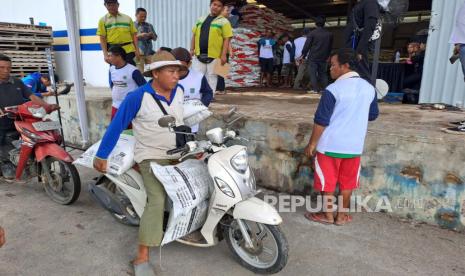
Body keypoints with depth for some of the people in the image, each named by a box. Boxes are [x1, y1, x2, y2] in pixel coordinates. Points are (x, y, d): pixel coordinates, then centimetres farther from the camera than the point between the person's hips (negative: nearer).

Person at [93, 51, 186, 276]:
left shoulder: (179, 91, 1)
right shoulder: (138, 97, -16)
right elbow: (116, 126, -11)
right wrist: (101, 156, -9)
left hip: (177, 155, 7)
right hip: (151, 157, -7)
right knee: (157, 202, -18)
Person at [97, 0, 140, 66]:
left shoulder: (127, 18, 10)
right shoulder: (103, 20, 7)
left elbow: (134, 35, 9)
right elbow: (102, 39, 2)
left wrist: (137, 50, -1)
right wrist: (105, 54, -9)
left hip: (129, 50, 0)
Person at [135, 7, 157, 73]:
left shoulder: (149, 26, 14)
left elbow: (155, 38, 15)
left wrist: (152, 35, -7)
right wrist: (139, 36, -18)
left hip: (149, 52, 3)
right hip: (138, 52, -3)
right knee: (140, 71, -4)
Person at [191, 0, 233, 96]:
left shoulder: (224, 22, 0)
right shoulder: (201, 19, 16)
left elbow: (227, 39, -7)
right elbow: (194, 35, 17)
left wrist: (224, 55, -15)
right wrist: (192, 49, 9)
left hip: (214, 56, -4)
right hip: (199, 55, 4)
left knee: (211, 77, 4)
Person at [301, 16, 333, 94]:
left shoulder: (313, 33, -8)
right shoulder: (329, 34, 5)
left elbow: (307, 45, -8)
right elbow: (330, 46, 11)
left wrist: (303, 55, -1)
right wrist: (327, 56, 19)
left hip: (313, 57, -4)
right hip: (324, 58, 4)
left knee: (313, 73, 1)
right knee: (323, 73, 12)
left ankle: (315, 89, -4)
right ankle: (324, 88, 9)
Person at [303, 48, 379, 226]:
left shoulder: (333, 89, -18)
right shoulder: (369, 88, 2)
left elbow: (321, 121, -16)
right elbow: (373, 115, 14)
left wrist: (312, 144, -7)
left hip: (330, 145, -5)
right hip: (354, 145, 6)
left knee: (327, 181, 10)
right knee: (347, 182, 16)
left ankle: (327, 215, 23)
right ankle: (342, 215, 28)